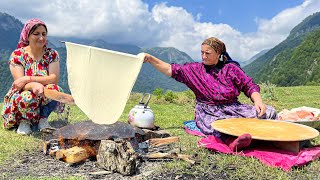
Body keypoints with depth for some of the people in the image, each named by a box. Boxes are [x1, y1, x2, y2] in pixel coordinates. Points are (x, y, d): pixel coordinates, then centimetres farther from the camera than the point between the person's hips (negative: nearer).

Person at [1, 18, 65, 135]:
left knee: (55, 89, -31)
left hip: (45, 98, 1)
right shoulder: (17, 55, -8)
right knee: (29, 96, -36)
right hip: (20, 96, -1)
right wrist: (34, 85, -43)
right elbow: (19, 83, -19)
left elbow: (54, 79, -16)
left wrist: (29, 79, -29)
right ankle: (24, 121, -2)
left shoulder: (52, 54, -4)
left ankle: (43, 118, -5)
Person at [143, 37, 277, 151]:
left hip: (233, 108, 3)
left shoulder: (231, 68, 9)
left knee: (269, 112, -19)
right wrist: (150, 58, -5)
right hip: (208, 112, -2)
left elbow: (250, 86, 7)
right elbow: (171, 70, 5)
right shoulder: (195, 69, 10)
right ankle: (232, 140, -63)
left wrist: (258, 101, -13)